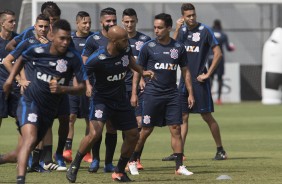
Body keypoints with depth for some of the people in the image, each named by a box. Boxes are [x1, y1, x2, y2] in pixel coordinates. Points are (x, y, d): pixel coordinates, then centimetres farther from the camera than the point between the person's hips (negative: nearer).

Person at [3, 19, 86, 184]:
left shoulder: (74, 58, -10)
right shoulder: (37, 51, -10)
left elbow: (82, 87, -7)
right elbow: (22, 59, 14)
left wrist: (63, 89, -22)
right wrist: (11, 79, 12)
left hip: (50, 108, 4)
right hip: (30, 102, -4)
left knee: (28, 146, 15)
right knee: (30, 138, -28)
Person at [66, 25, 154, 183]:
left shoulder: (126, 49, -6)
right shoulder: (97, 59, -25)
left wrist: (142, 72, 9)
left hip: (121, 99, 7)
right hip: (102, 99, -7)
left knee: (133, 135, 7)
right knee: (95, 133, -25)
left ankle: (119, 171, 25)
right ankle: (74, 166, -5)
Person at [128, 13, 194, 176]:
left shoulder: (178, 48, 4)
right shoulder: (148, 47, -2)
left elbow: (185, 71, 12)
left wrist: (190, 94, 7)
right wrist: (134, 93, -2)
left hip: (172, 94, 2)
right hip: (152, 94, -2)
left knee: (176, 129, -3)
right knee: (146, 130, 1)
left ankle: (180, 166, -1)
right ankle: (132, 161, 17)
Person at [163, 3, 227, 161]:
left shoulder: (205, 30, -8)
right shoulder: (182, 30, 9)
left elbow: (218, 54, -10)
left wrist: (207, 74, -12)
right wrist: (177, 30, -10)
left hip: (199, 81, -5)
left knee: (207, 116, -3)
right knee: (183, 116, 5)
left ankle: (221, 150, 7)